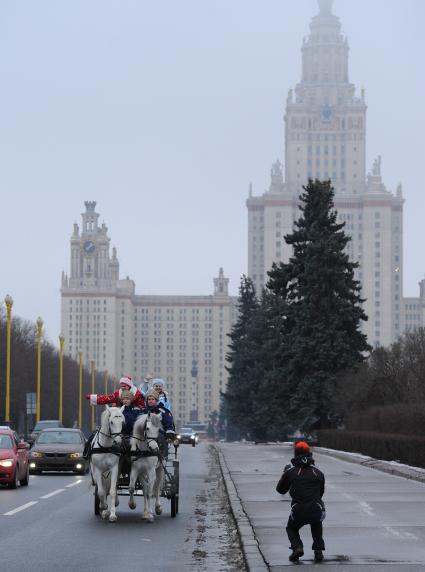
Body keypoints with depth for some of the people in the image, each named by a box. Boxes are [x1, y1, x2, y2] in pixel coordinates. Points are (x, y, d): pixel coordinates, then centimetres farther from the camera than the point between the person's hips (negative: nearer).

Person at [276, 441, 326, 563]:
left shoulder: (290, 472, 4)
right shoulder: (318, 473, 12)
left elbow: (280, 489, 19)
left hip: (298, 512, -2)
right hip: (316, 511, 2)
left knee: (291, 529, 28)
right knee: (316, 526, 36)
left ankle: (297, 547, -1)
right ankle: (318, 550, 17)